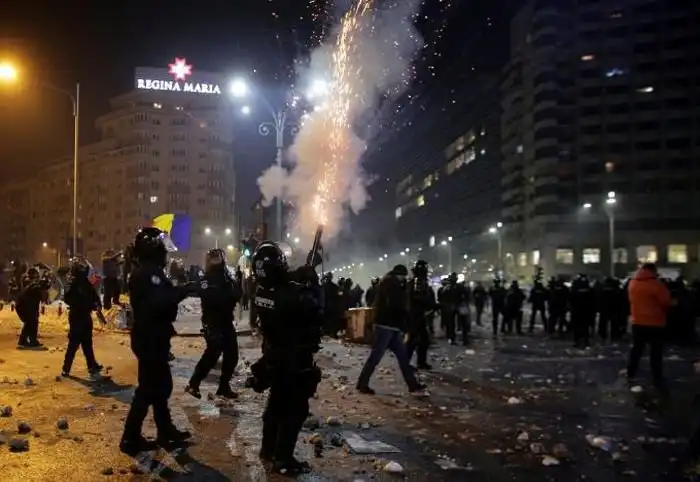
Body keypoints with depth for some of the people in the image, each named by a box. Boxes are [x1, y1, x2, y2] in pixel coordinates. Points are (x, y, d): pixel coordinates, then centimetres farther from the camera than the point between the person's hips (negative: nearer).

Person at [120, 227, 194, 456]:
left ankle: (165, 430, 29)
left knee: (161, 384, 18)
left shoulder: (151, 272, 15)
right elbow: (159, 301, -34)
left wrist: (180, 291, 3)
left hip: (152, 337, 11)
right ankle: (131, 438, 7)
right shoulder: (148, 273, -19)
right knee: (149, 388, -2)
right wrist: (184, 290, -27)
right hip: (150, 339, -11)